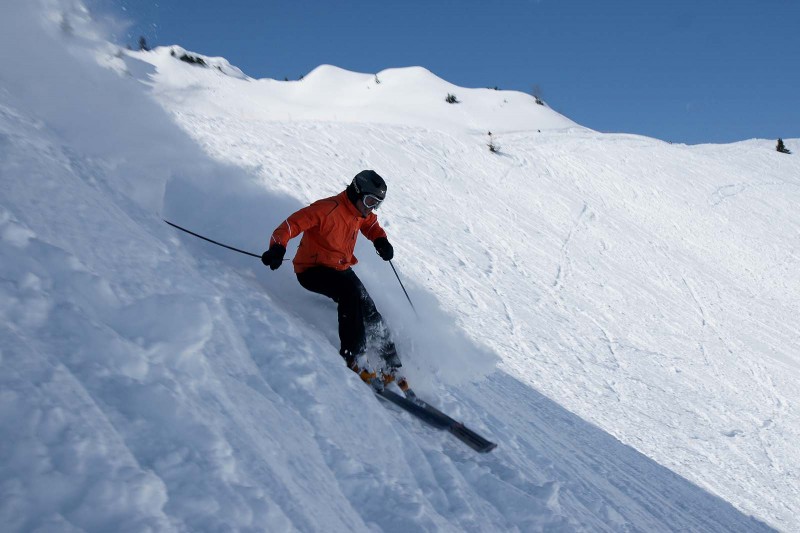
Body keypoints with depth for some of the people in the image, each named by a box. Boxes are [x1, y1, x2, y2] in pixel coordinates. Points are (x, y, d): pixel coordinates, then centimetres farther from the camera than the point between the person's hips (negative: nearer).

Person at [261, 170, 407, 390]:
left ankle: (391, 368, 12)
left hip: (341, 269, 8)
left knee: (370, 314, 0)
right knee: (351, 291, -34)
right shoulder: (328, 209, -23)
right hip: (312, 269, -8)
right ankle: (352, 357, -28)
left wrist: (380, 240, 3)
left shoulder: (362, 212, 2)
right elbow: (292, 224, -28)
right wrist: (278, 247, -46)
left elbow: (371, 224, 25)